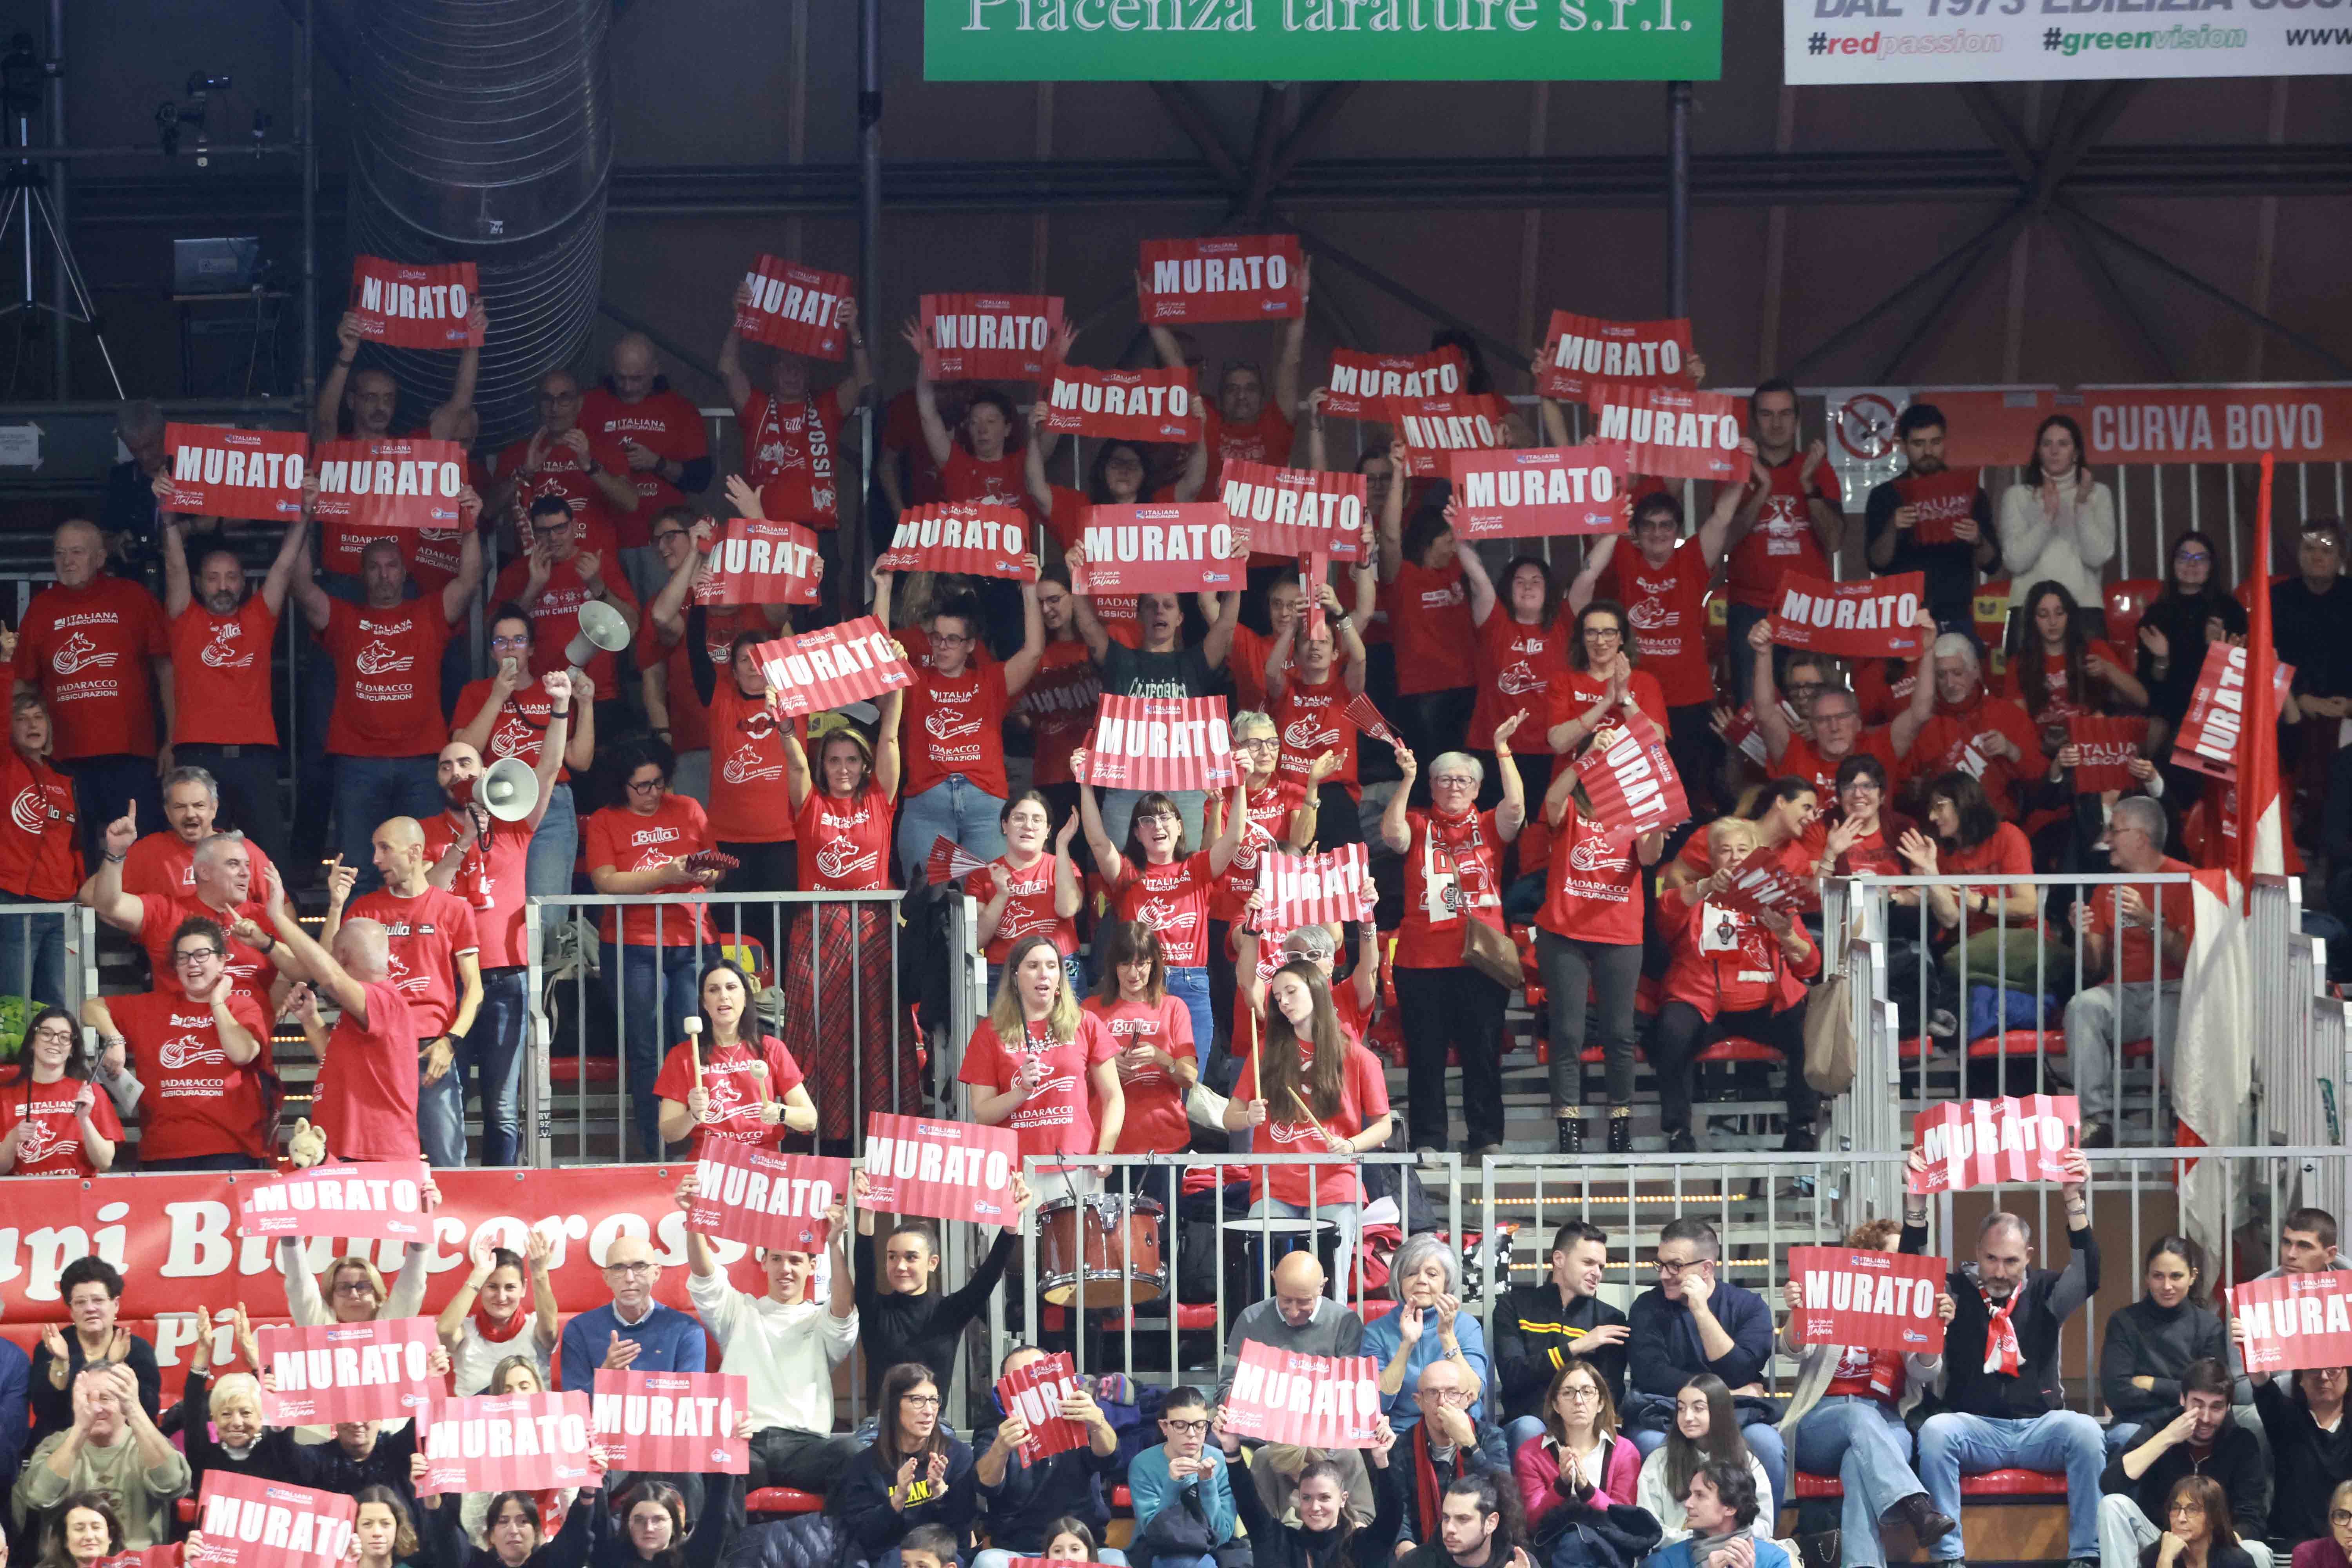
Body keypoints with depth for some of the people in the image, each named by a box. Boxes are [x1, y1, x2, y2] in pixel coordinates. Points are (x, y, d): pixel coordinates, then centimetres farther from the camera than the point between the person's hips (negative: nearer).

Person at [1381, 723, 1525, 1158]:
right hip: (1422, 960, 0)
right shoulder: (1418, 825, 10)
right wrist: (1407, 779, -15)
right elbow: (1392, 834, -10)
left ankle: (1486, 1139, 7)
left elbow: (1516, 807, -8)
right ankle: (1427, 1141, 6)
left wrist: (1502, 750, -12)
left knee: (1483, 1051, 2)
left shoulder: (1488, 826, 10)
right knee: (1426, 1053, 2)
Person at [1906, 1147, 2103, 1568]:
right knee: (1934, 1431, -33)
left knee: (2085, 1430, -31)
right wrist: (1915, 1206, -21)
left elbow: (2089, 1276, -7)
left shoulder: (2043, 1292, 11)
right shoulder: (1958, 1290, 8)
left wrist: (2075, 1201, -19)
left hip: (2038, 1426, 1)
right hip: (1975, 1428, -1)